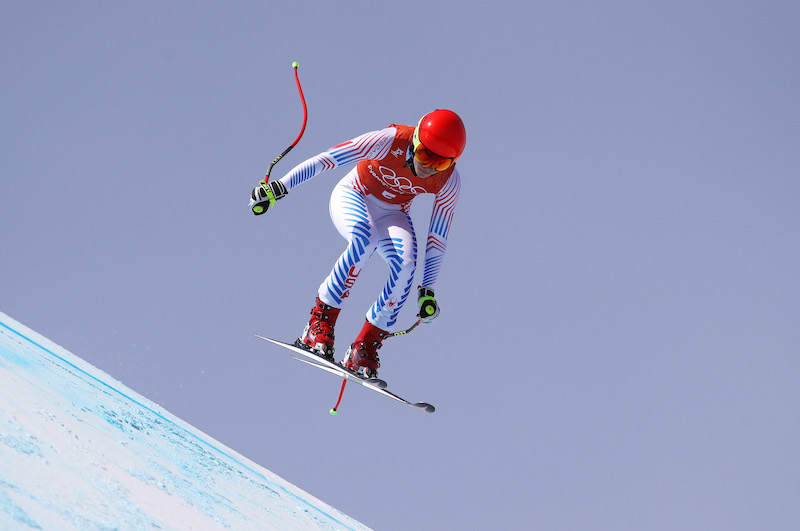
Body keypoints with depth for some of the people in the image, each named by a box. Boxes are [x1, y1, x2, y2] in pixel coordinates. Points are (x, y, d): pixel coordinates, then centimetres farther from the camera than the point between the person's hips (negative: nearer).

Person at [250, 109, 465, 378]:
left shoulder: (449, 181, -20)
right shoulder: (392, 141, -30)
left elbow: (438, 235, -9)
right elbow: (326, 159, -29)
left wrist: (428, 289, -9)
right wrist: (280, 186, -35)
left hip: (392, 213, 3)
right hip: (354, 197, -3)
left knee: (406, 263, -29)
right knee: (365, 238, -38)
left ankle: (365, 348, -18)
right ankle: (319, 322, -28)